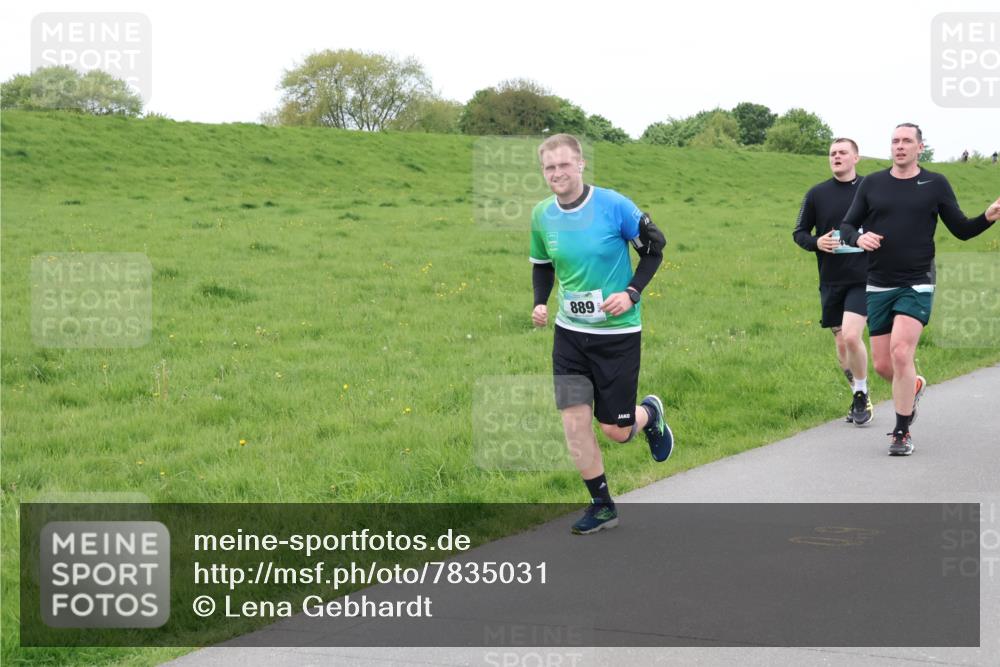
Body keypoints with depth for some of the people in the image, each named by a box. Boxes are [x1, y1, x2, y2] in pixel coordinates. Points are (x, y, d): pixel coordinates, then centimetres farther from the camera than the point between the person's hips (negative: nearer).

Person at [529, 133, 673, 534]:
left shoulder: (613, 205, -15)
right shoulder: (542, 216, -2)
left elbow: (654, 247, -4)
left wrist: (631, 293, -16)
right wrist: (539, 303, -2)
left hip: (617, 332, -4)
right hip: (569, 332, 4)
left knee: (615, 431, 1)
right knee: (574, 422, -4)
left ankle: (651, 413, 38)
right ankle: (602, 506, 13)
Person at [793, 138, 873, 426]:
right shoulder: (817, 194, 5)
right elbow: (799, 232, 10)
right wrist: (817, 242, -9)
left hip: (863, 279, -3)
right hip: (831, 281, 3)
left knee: (851, 336, -18)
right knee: (841, 344, 8)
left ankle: (861, 394, 1)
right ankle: (858, 395, 26)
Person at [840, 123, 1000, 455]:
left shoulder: (936, 184, 3)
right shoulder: (871, 184, 7)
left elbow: (961, 230, 6)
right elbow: (847, 226, 10)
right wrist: (858, 238, -12)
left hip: (916, 285, -3)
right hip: (878, 287, 3)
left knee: (900, 353, -19)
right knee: (882, 365, 4)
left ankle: (902, 433, -7)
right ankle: (913, 386, 40)